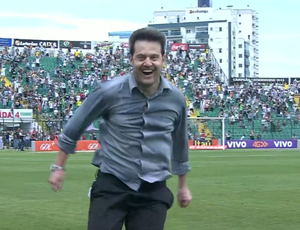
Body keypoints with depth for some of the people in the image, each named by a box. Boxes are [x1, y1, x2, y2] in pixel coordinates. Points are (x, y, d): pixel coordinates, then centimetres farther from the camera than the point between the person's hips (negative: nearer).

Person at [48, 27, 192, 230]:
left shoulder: (176, 98, 1)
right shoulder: (110, 92, -10)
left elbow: (180, 143, 17)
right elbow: (75, 127, 4)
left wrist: (183, 186, 24)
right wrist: (59, 167, 9)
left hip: (154, 192, 3)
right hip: (111, 186, -2)